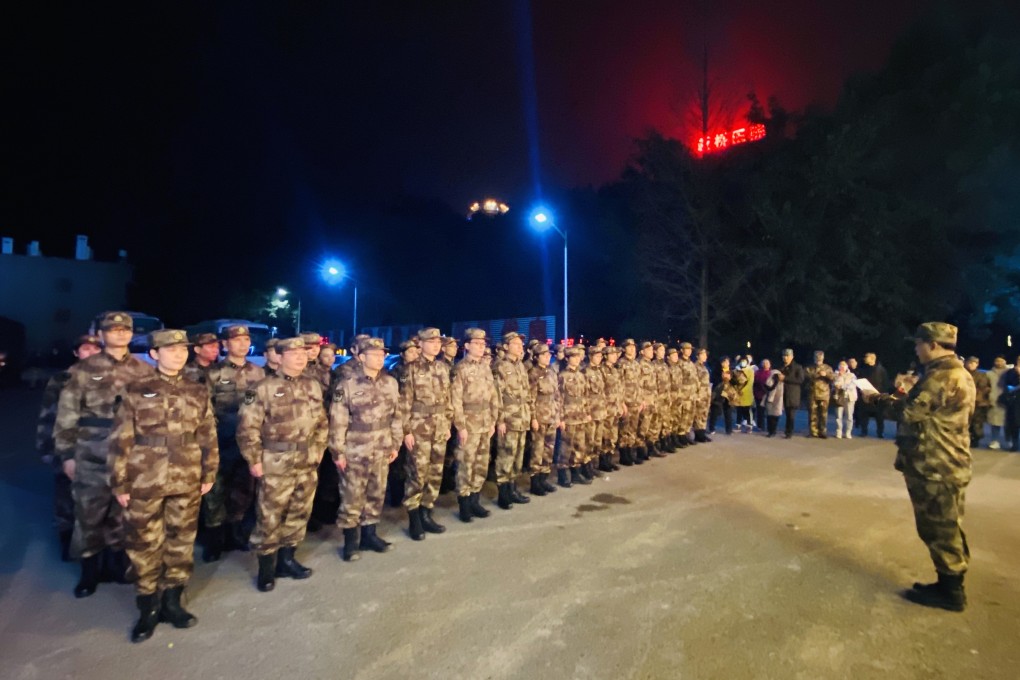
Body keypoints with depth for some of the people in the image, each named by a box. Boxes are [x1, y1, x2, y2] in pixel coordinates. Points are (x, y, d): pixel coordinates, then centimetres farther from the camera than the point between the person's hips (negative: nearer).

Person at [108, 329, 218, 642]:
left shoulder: (198, 392, 4)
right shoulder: (135, 391, -3)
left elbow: (208, 437, 6)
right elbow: (120, 440, -2)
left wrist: (209, 474, 4)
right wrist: (119, 483, -4)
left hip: (187, 482, 2)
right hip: (144, 482, -2)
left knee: (181, 541, 12)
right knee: (144, 545, 9)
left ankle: (172, 602, 29)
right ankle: (148, 608, 26)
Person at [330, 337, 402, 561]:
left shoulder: (391, 382, 3)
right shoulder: (347, 384, -11)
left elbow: (396, 415, 9)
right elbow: (338, 421, -10)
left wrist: (395, 444, 9)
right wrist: (338, 452, -10)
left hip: (381, 451, 5)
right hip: (355, 451, -5)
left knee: (376, 495, 15)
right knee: (352, 497, 5)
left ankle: (369, 535, 31)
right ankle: (350, 541, 22)